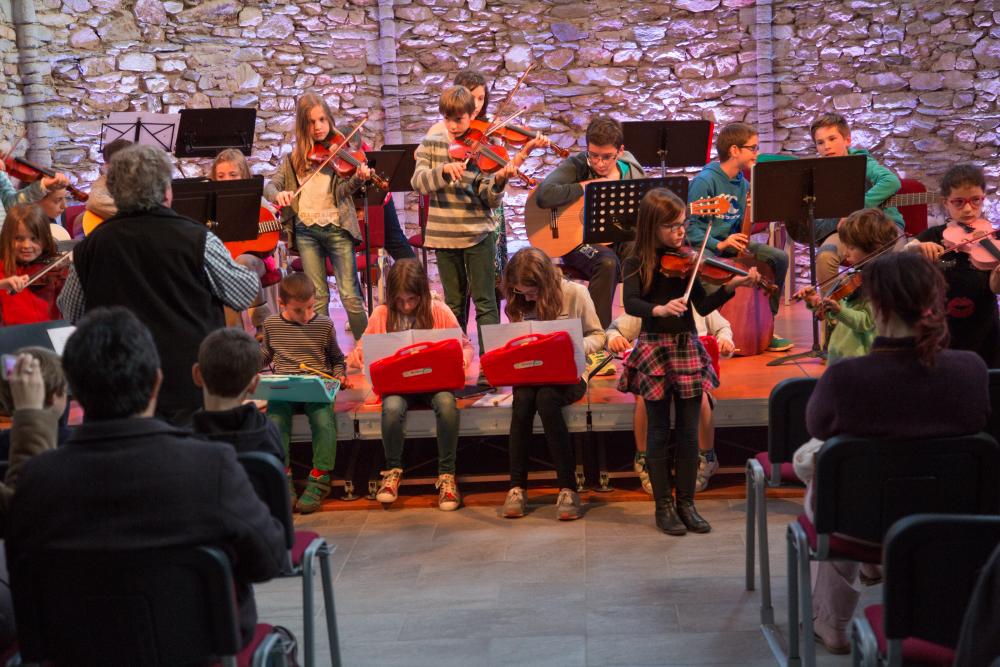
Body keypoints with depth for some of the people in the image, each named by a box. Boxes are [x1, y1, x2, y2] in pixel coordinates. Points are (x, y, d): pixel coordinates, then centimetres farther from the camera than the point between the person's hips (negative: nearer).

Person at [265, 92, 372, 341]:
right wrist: (278, 194, -17)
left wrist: (357, 179, -31)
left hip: (336, 227, -3)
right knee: (318, 297, 5)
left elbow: (341, 191, -10)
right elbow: (270, 185, 6)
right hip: (306, 229, 3)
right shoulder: (295, 157, 11)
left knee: (351, 296, -6)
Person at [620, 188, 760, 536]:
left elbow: (703, 306, -1)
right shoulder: (637, 264, -4)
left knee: (689, 430, 6)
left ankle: (686, 502, 18)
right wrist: (659, 309, -37)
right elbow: (630, 303, -19)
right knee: (659, 431, 4)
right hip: (654, 349, -3)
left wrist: (730, 286, -16)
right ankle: (663, 505, 15)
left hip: (688, 349, 3)